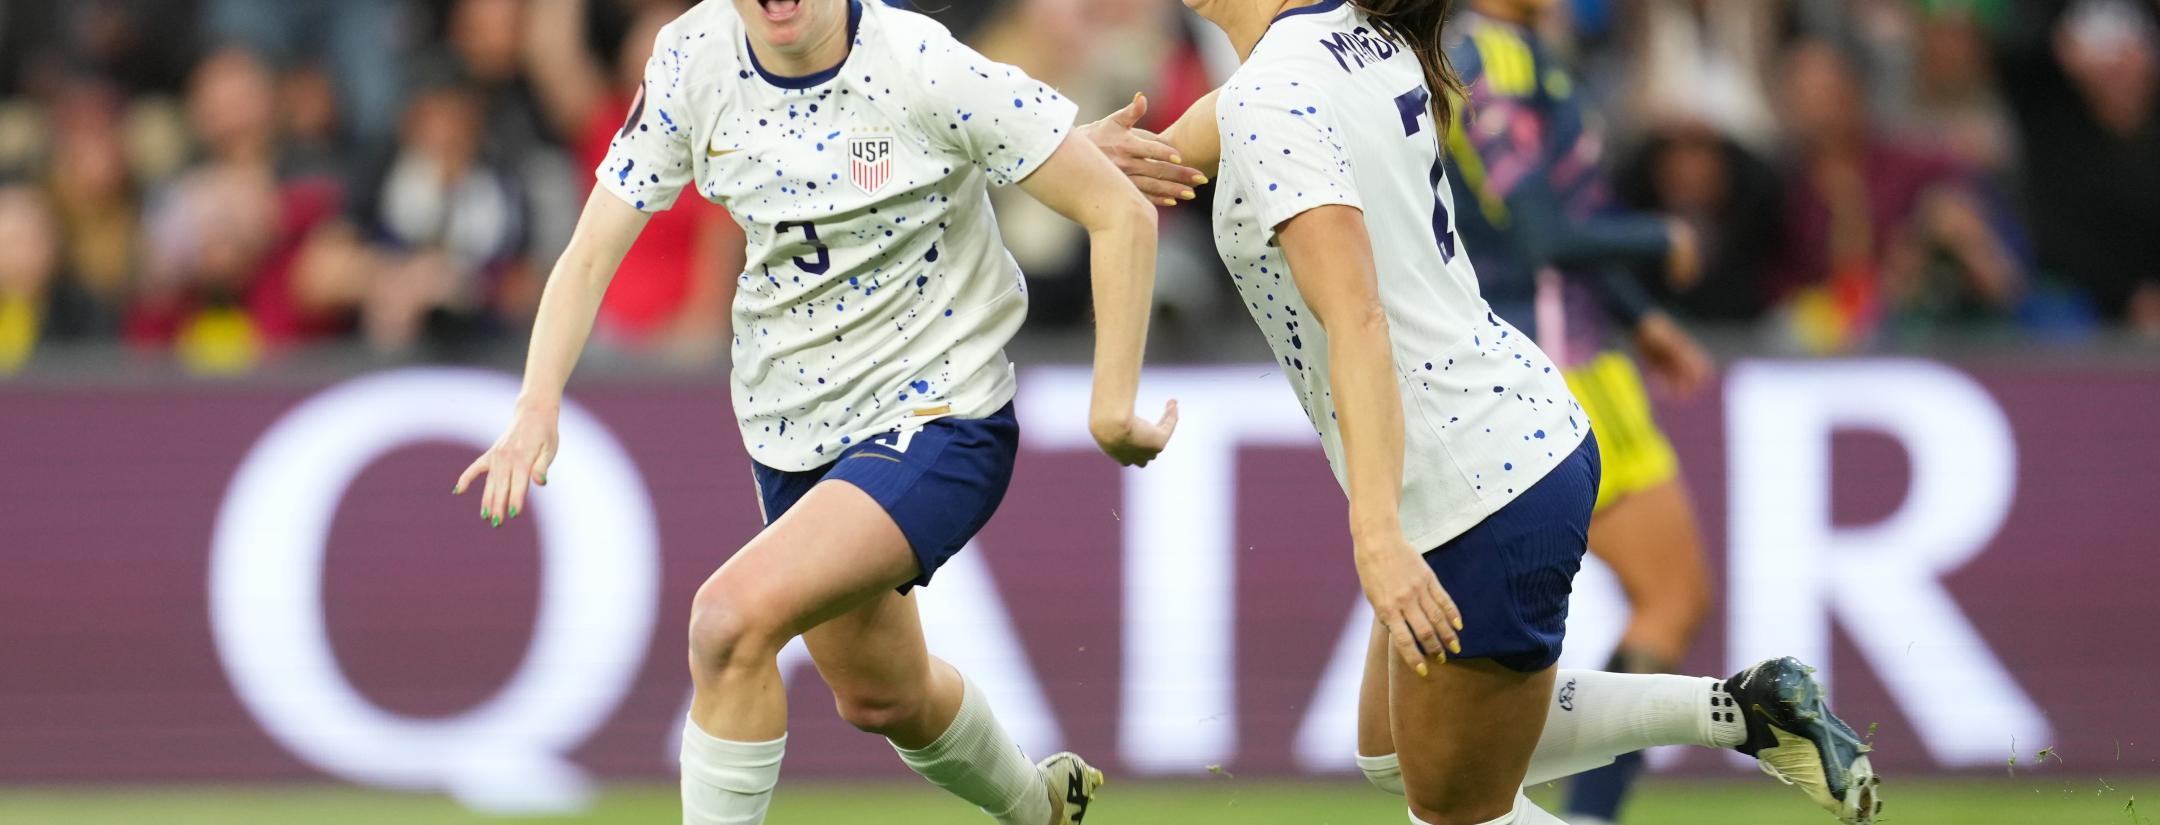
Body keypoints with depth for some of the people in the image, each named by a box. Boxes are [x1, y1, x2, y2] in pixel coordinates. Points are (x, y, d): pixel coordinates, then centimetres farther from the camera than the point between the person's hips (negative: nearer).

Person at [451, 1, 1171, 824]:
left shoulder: (926, 70, -22)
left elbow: (1121, 214, -17)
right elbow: (591, 253, -5)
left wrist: (1113, 409, -18)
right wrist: (538, 403, -22)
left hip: (934, 420, -7)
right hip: (791, 430, 7)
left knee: (733, 618, -27)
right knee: (880, 696, 24)